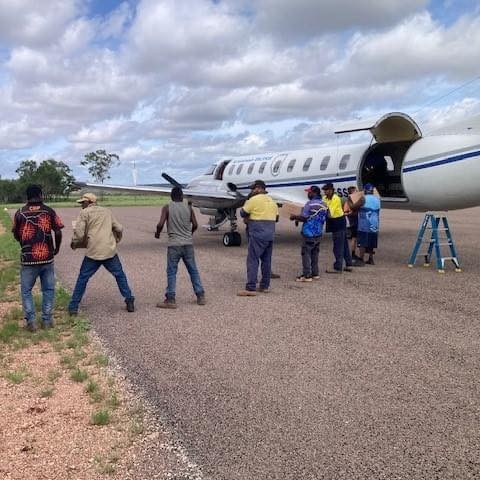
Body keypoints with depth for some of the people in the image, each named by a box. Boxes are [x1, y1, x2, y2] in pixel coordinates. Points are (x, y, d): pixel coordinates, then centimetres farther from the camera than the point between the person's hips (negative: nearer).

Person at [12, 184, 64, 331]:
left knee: (26, 291, 13)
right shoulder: (49, 211, -2)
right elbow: (58, 232, -6)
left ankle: (30, 322, 8)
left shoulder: (20, 213, -1)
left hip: (28, 258, 0)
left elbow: (16, 235, 8)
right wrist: (57, 248, 11)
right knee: (48, 290, 13)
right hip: (47, 258, 0)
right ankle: (47, 320, 16)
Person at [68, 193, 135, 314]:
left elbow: (79, 233, -7)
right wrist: (116, 240, 33)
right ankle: (130, 302, 11)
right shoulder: (107, 211, 16)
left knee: (82, 279, 6)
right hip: (110, 251, 3)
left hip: (93, 252, -3)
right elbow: (119, 229, 15)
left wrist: (74, 244, 11)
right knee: (120, 276, 14)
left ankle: (73, 307, 7)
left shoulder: (85, 213, 2)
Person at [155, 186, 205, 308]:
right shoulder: (188, 208, 6)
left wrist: (157, 233, 9)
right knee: (193, 271, 11)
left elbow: (160, 224, -11)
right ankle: (200, 296, 15)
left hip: (174, 244, -3)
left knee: (171, 272, 3)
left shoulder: (167, 208, -2)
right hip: (188, 244, 3)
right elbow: (195, 225, 5)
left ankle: (170, 300, 2)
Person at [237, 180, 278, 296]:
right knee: (266, 260, 12)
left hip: (258, 235, -7)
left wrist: (246, 203, 15)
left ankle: (251, 288, -10)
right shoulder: (272, 201, 14)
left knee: (252, 260, -6)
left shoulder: (254, 200, -8)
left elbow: (243, 213, -1)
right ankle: (264, 286, 18)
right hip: (270, 235, 8)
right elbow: (276, 217, 19)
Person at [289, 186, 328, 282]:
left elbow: (304, 217, -20)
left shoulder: (310, 204, -17)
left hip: (309, 233, -8)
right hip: (318, 233, 8)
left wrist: (294, 217, -1)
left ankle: (306, 275, -1)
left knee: (306, 253, -1)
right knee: (315, 254, 16)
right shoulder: (324, 205, 7)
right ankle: (315, 273, 21)